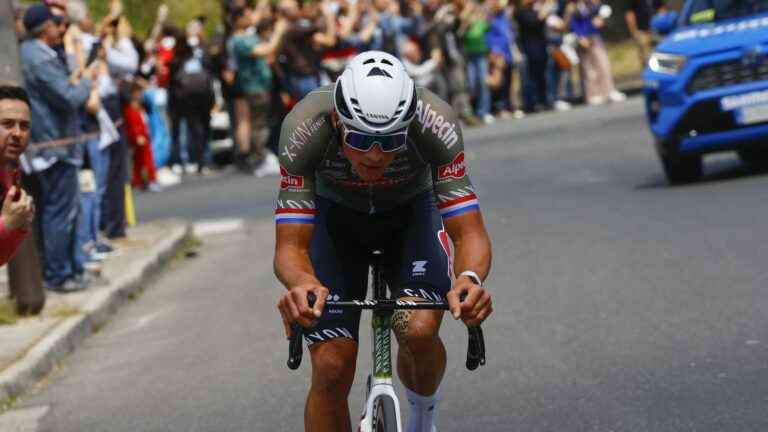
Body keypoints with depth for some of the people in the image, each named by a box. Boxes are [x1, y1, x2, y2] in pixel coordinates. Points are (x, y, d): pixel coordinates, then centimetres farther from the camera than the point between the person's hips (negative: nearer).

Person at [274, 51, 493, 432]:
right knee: (331, 367, -13)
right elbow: (290, 246, -35)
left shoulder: (435, 124, -36)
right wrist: (302, 284, -58)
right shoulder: (306, 127, -36)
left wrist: (470, 278, -57)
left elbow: (469, 232, -34)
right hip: (335, 216, 0)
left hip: (411, 212, 0)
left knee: (419, 330, -26)